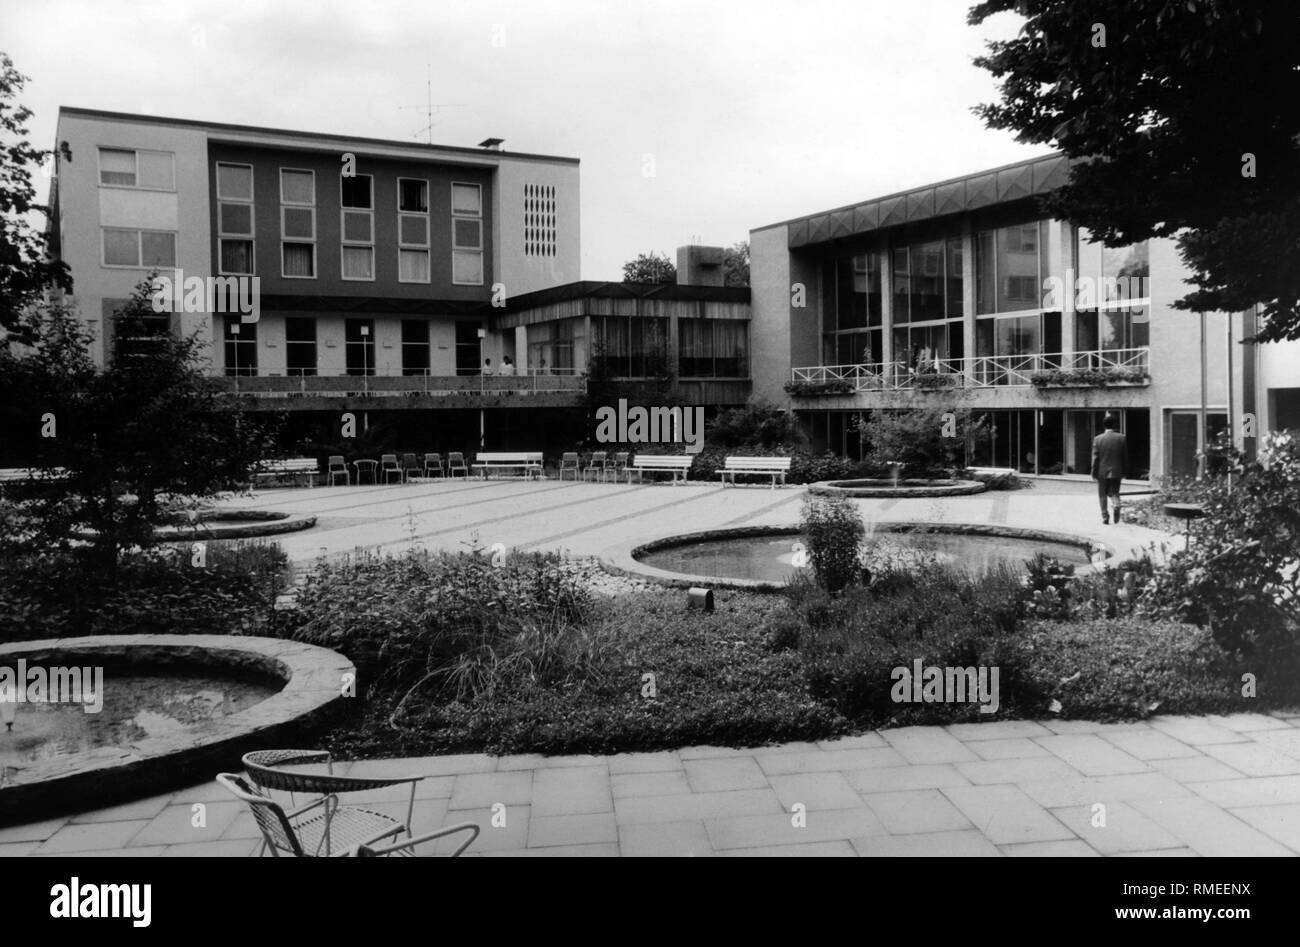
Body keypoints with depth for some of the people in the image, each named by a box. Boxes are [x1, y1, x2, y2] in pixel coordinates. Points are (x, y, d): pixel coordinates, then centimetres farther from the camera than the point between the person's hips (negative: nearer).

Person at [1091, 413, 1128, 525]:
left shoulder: (1097, 439, -7)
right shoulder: (1121, 438, -4)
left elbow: (1095, 458, -5)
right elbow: (1125, 457, 2)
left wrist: (1094, 473, 2)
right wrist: (1124, 472, 11)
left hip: (1102, 473, -1)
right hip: (1116, 472, 1)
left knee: (1103, 496, 10)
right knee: (1114, 493, 15)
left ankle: (1105, 517, 9)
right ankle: (1115, 506, -14)